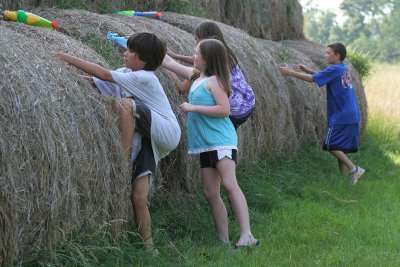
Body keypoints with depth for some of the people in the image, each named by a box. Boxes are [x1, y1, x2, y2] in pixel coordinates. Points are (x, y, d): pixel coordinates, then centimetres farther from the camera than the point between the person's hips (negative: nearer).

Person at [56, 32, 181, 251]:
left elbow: (104, 75, -20)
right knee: (138, 197, -4)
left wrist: (70, 59, -19)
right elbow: (96, 83, 1)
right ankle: (147, 245, 4)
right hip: (147, 139, 8)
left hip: (167, 132, -8)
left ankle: (124, 156, -22)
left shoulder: (144, 78, -17)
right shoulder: (129, 73, 7)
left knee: (126, 104, -29)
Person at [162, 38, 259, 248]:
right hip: (206, 144, 9)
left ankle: (247, 235, -22)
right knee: (210, 192, 4)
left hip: (221, 140, -9)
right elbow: (168, 62, 20)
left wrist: (193, 107, -17)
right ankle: (224, 239, 8)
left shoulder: (213, 81, -9)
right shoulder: (195, 76, 13)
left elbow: (224, 109, -19)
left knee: (229, 184, -18)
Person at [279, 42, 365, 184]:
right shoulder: (344, 69, 12)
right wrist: (308, 70, 18)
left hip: (341, 116, -9)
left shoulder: (334, 69, -13)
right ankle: (344, 175, 12)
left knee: (332, 145, -6)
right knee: (341, 147, 12)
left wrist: (290, 72, -6)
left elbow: (312, 79, -12)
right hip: (352, 116, 9)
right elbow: (325, 75, 27)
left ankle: (354, 169, -13)